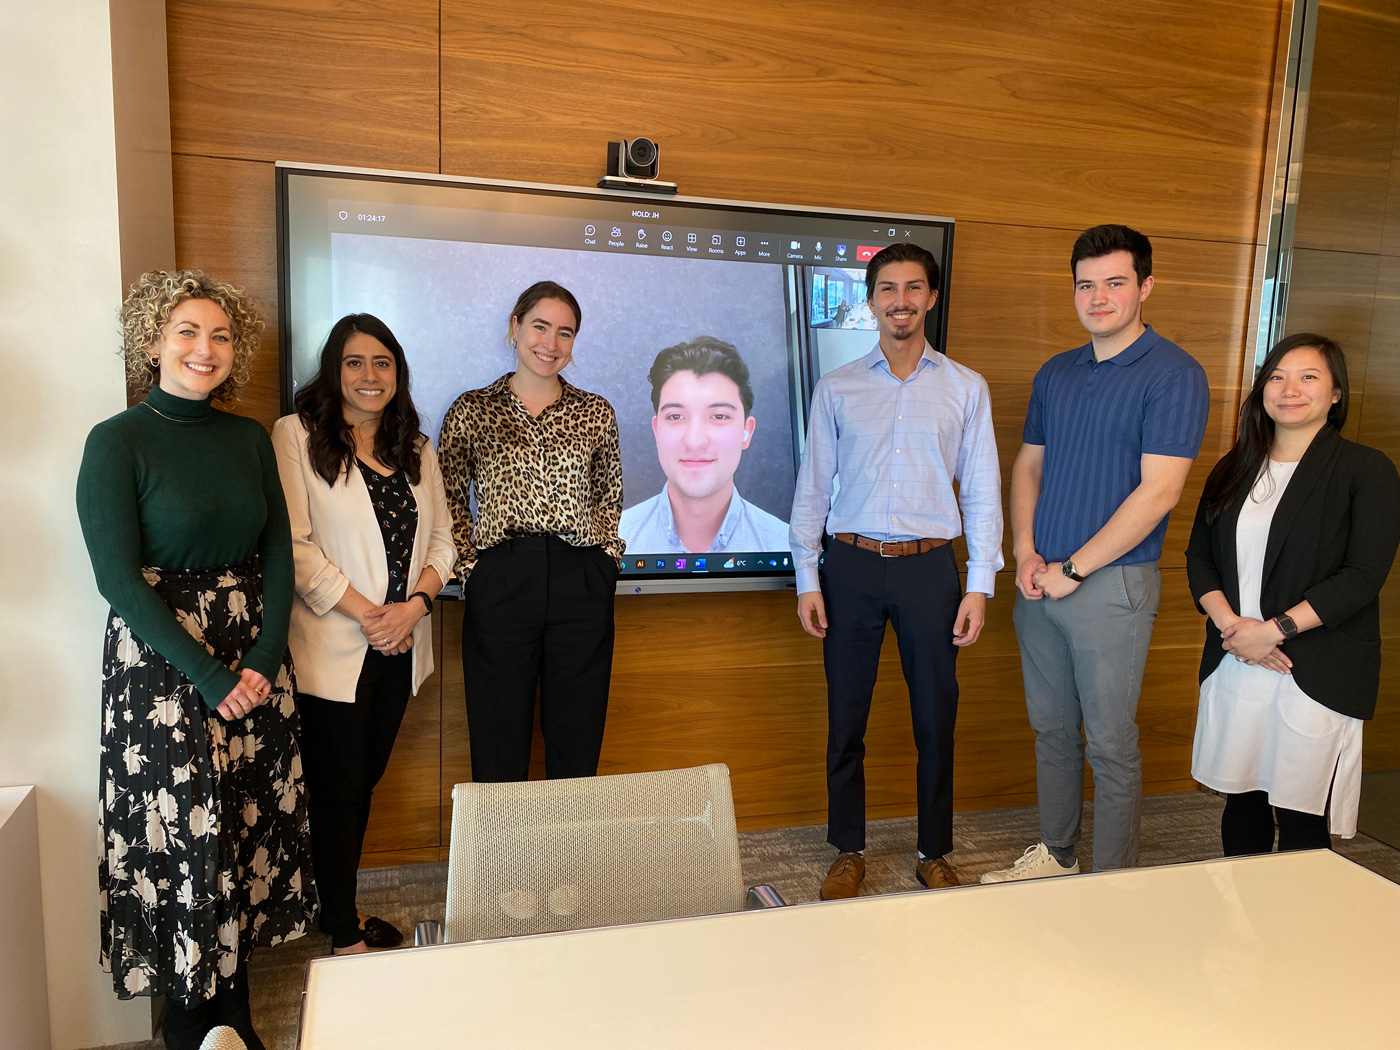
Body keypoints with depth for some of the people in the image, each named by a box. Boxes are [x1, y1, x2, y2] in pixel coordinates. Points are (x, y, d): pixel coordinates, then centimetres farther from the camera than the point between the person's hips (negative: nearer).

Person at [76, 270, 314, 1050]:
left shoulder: (249, 439, 7)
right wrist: (211, 677, -15)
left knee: (250, 831, 9)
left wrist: (264, 660, -7)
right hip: (162, 662, -4)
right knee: (183, 839, 2)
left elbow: (280, 555, 5)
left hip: (255, 659, 5)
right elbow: (119, 579, -12)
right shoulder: (117, 443, -7)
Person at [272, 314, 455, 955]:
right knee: (338, 787, 4)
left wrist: (415, 603, -8)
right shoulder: (297, 436, -5)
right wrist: (365, 614, -16)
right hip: (333, 645, -5)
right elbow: (294, 546, -13)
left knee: (366, 778, 15)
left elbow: (442, 540, 10)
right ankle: (343, 932, 18)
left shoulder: (415, 449, 13)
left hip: (400, 644, 6)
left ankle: (343, 907, 31)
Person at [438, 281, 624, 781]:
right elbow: (451, 501, 8)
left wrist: (608, 555, 4)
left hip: (583, 584, 1)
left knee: (577, 744, 8)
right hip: (499, 584, -1)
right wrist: (470, 566, -2)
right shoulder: (471, 411, 6)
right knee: (499, 744, 6)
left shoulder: (597, 413, 10)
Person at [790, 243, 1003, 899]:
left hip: (929, 567, 0)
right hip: (850, 565, 0)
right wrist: (807, 581, 0)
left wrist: (979, 586, -2)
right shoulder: (836, 389, 6)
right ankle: (848, 852, 25)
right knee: (845, 719, 7)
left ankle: (934, 854, 26)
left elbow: (982, 492, 5)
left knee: (936, 720, 8)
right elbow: (812, 488, 6)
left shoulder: (965, 388, 7)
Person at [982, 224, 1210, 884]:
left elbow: (1157, 491, -16)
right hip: (1041, 581, 6)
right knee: (1051, 729, 16)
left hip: (1112, 586, -6)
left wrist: (1072, 569, -14)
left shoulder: (1173, 375, -9)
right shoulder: (1055, 373, 11)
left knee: (1111, 743, 3)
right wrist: (1026, 553, -1)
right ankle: (1054, 854, 33)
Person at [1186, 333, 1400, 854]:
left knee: (1301, 818, 2)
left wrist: (1275, 629, -16)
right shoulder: (1234, 470, 11)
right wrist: (1230, 624, -9)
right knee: (1241, 801, 13)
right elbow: (1198, 557, 8)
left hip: (1317, 674, -4)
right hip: (1234, 666, 4)